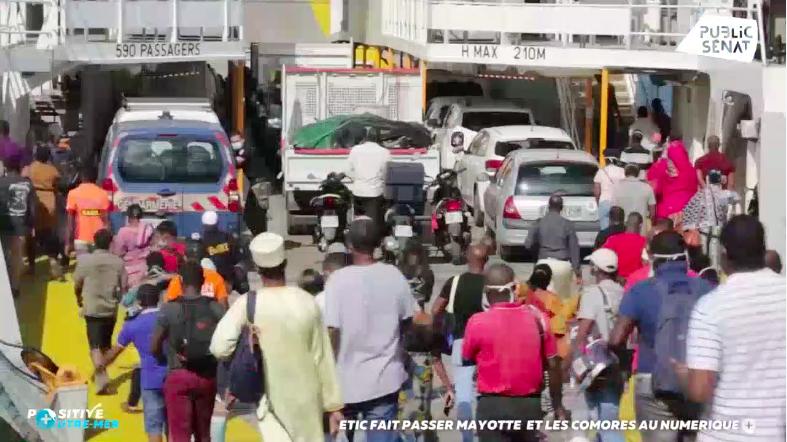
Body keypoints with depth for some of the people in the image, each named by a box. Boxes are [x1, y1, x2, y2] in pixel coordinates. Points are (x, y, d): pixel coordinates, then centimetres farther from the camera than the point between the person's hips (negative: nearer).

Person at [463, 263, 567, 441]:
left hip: (493, 406, -3)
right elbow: (552, 364, 3)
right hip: (530, 405, 3)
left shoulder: (478, 322, -11)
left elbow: (467, 359, 6)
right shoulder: (536, 317, -2)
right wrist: (557, 404, 14)